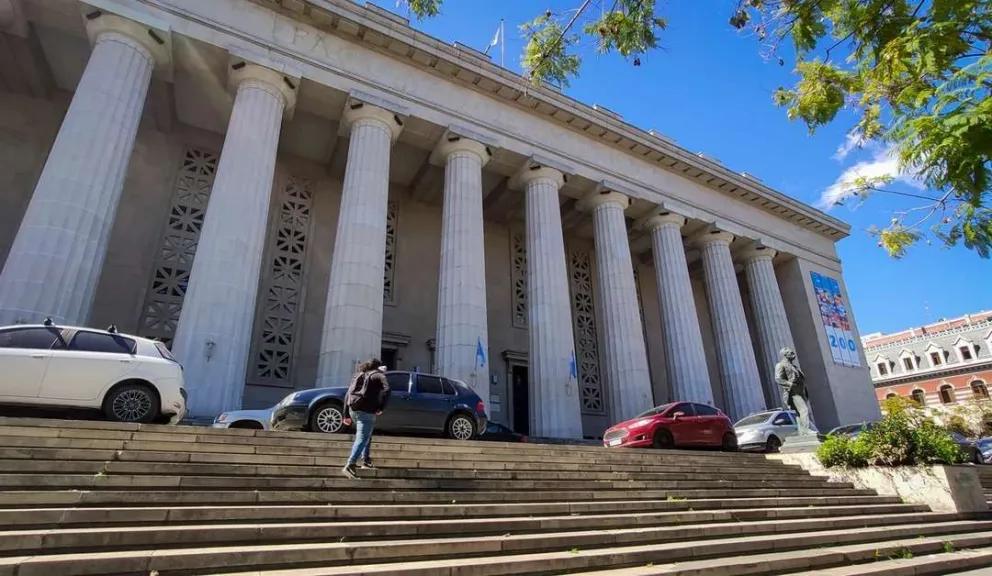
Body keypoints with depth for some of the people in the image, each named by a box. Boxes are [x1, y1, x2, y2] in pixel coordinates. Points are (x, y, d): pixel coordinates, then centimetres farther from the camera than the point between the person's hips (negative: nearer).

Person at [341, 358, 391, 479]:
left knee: (366, 436, 25)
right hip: (367, 411, -7)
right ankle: (349, 466, -19)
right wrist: (381, 408, -10)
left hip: (353, 410, 7)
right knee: (362, 439, -8)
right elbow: (386, 390, -15)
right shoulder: (378, 375, 5)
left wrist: (346, 414, 20)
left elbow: (347, 395, 20)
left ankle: (366, 461, 26)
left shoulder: (358, 375, 22)